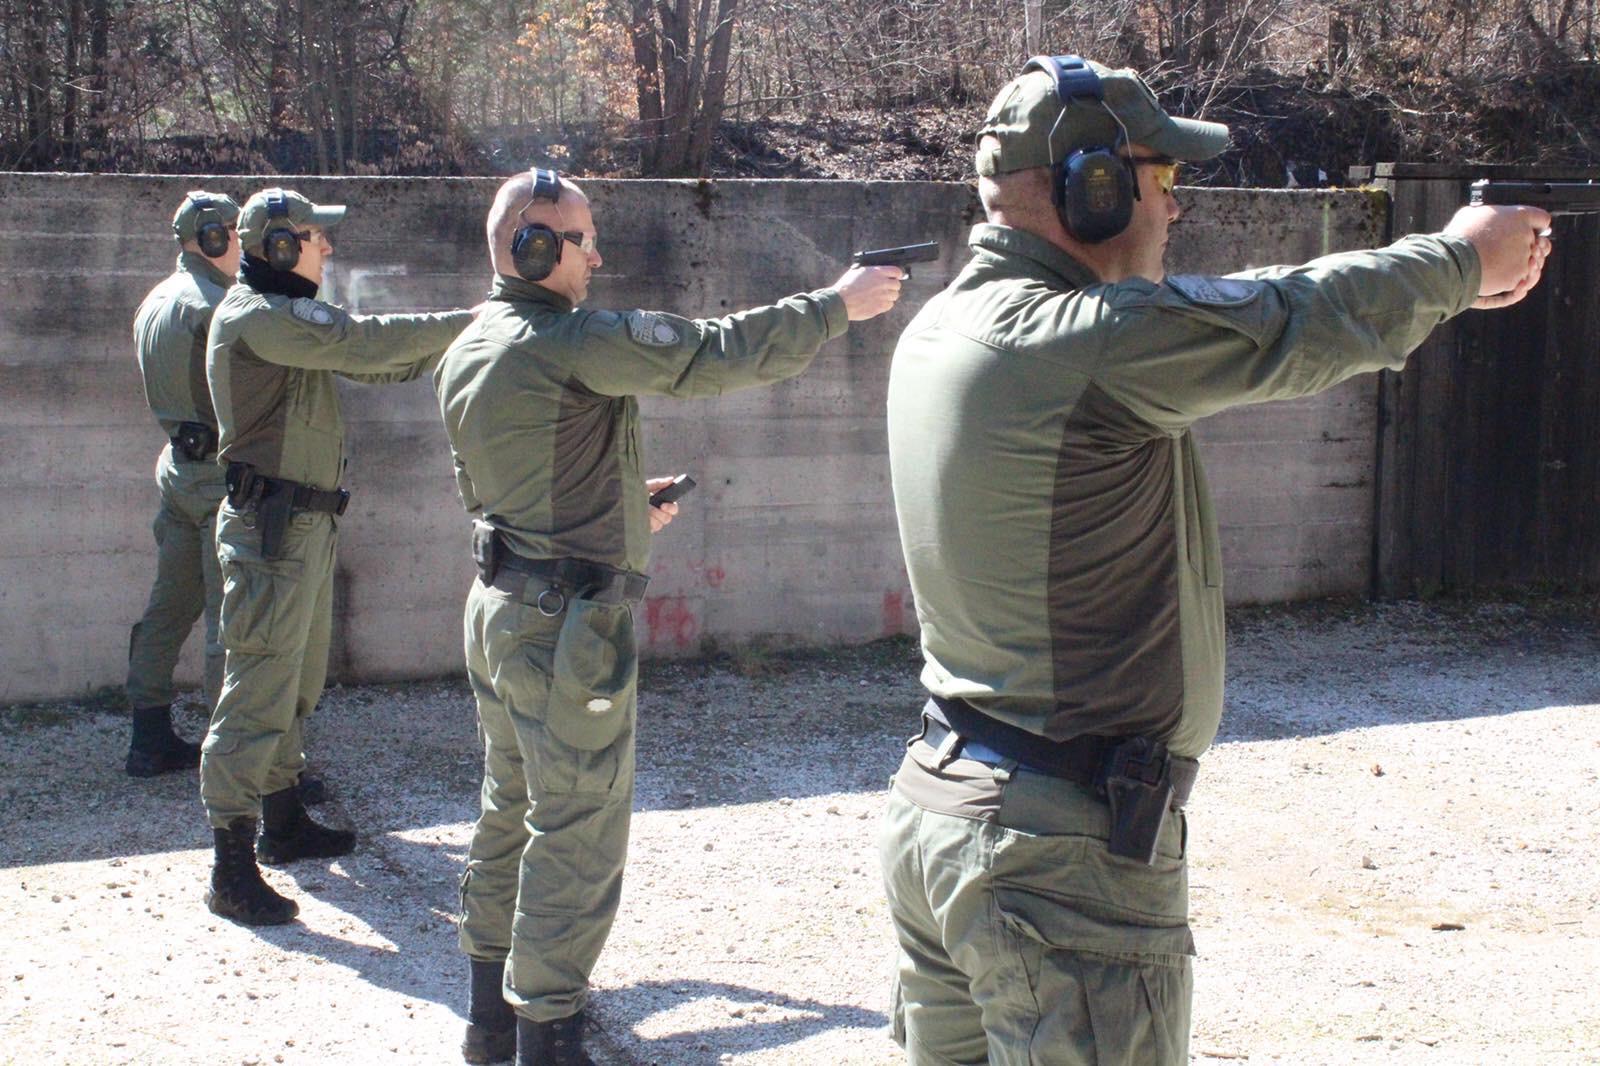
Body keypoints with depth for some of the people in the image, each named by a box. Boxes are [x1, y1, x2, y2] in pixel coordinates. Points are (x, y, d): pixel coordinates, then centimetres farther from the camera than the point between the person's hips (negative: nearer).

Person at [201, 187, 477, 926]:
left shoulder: (288, 316, 17)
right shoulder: (254, 316, -15)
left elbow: (370, 361, 16)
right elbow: (366, 343, -20)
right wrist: (468, 324, -13)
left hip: (305, 523, 11)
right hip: (272, 526, -11)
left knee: (297, 688, 19)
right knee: (259, 696, -9)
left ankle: (283, 824, 33)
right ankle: (232, 870, -5)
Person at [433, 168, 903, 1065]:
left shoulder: (465, 355, 9)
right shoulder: (577, 341, -19)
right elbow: (720, 353, -20)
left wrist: (617, 506, 16)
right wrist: (838, 304, -10)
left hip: (499, 610, 10)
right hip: (569, 623, -9)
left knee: (511, 812, 20)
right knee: (579, 835, 0)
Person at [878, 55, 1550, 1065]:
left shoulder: (945, 327, 7)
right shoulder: (1090, 342, -21)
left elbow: (1225, 309, 13)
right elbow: (1310, 319, -9)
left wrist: (1450, 281, 16)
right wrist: (1465, 255, 12)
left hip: (934, 818, 9)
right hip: (1064, 857, -9)